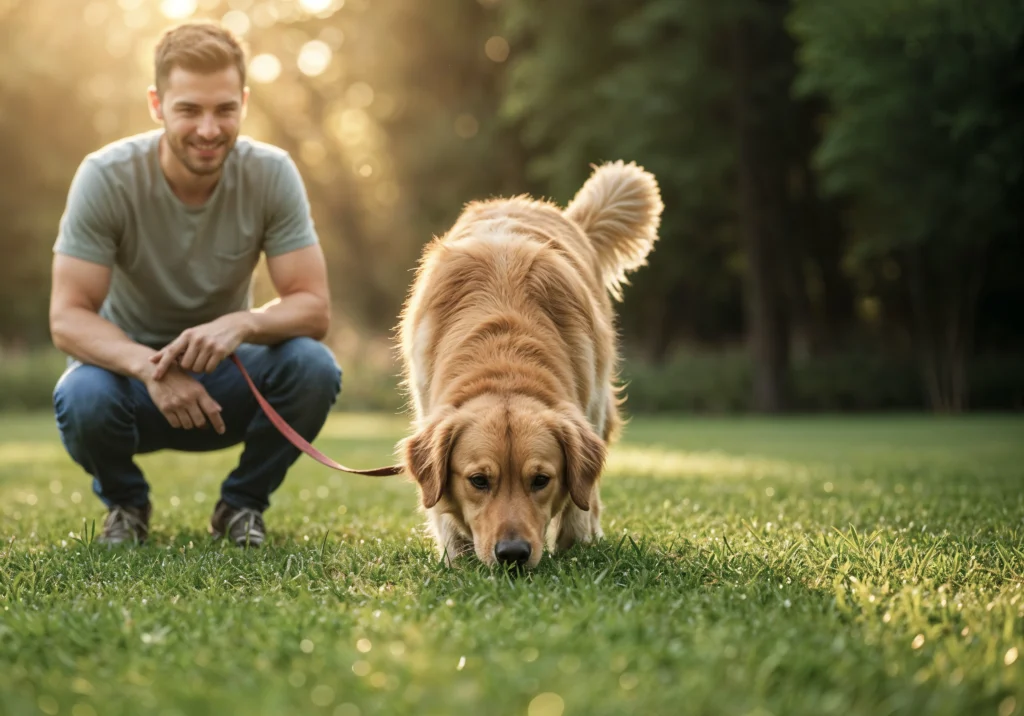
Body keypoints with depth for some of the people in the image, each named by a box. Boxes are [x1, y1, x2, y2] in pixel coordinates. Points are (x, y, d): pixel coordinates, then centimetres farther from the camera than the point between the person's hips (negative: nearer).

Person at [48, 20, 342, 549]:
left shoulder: (272, 174, -16)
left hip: (225, 372, 1)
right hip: (130, 365, -1)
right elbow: (67, 317, -23)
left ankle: (242, 504, 0)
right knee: (83, 399, -35)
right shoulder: (106, 177, -20)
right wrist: (151, 367, -42)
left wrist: (240, 324, -40)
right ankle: (124, 502, 2)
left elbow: (313, 307, -18)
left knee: (313, 367, -28)